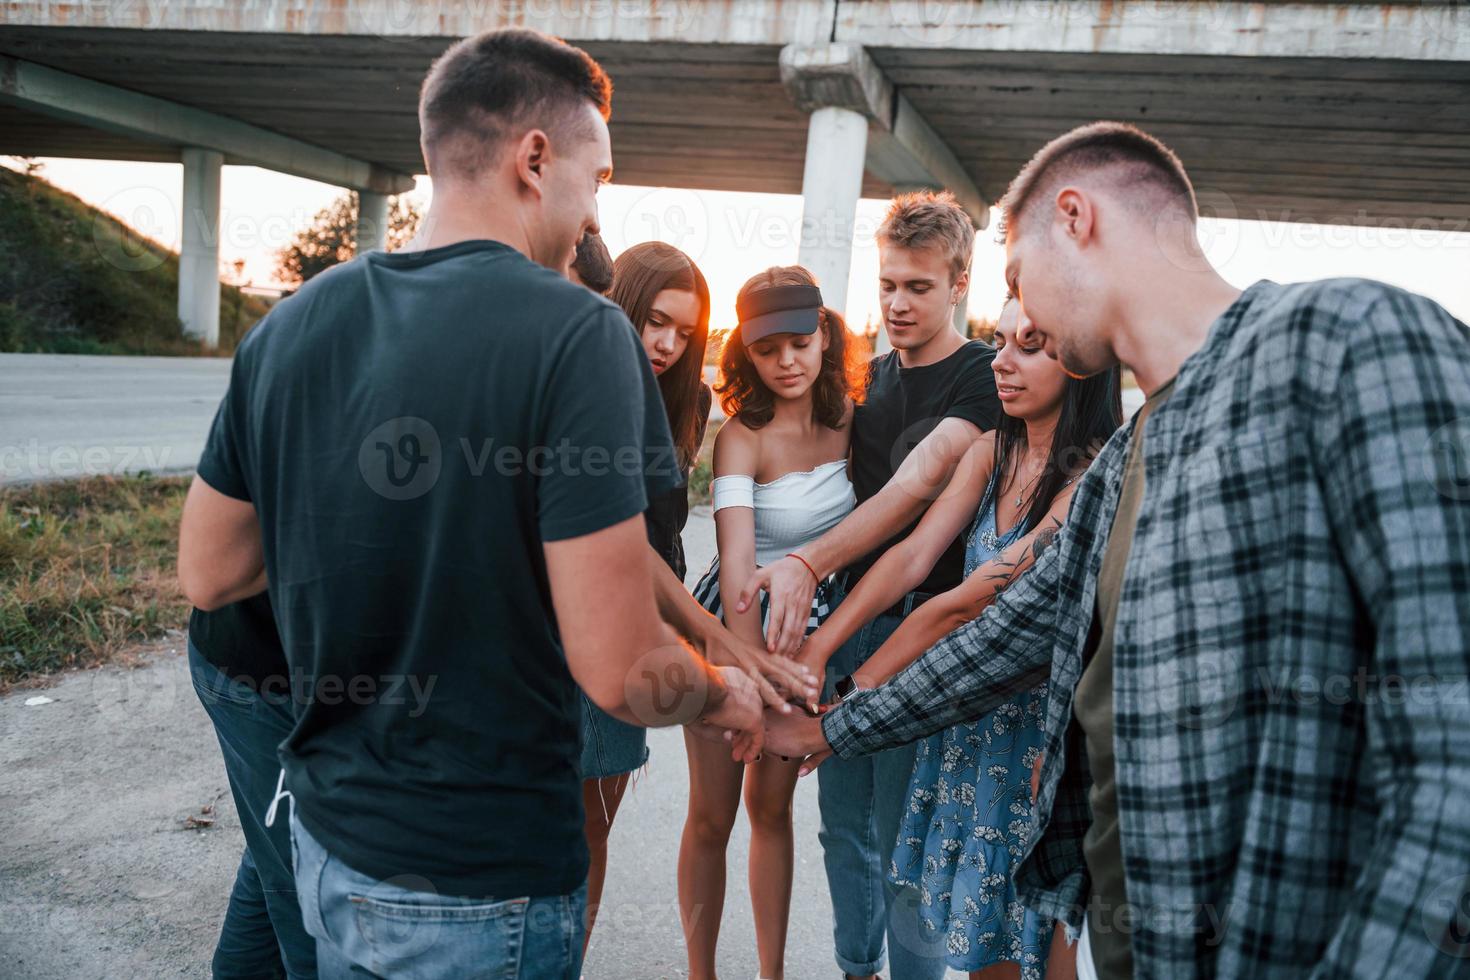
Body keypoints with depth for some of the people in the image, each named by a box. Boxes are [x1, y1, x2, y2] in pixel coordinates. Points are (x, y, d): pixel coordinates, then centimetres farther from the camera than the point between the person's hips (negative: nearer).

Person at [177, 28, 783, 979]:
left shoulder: (288, 327, -2)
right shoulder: (576, 335, -21)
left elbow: (208, 573, 8)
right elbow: (621, 671, -23)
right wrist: (725, 693, -2)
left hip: (326, 837, 6)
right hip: (479, 884, -6)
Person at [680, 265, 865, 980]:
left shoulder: (847, 419, -5)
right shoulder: (741, 437, -20)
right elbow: (737, 560, -30)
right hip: (730, 625, -3)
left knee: (772, 803, 14)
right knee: (712, 814, 5)